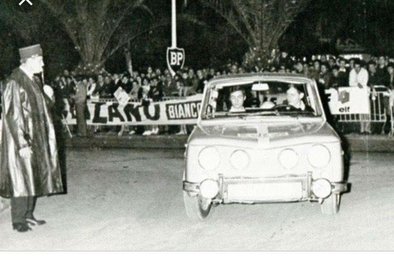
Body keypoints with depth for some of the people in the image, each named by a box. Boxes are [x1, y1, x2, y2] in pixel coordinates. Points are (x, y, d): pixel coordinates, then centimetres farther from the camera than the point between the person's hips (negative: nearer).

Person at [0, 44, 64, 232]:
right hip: (22, 140, -9)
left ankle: (28, 215, 23)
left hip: (37, 138, 9)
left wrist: (47, 96, 3)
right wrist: (22, 143, -23)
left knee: (34, 177, 12)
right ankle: (18, 221, 6)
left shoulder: (34, 80, 10)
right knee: (21, 178, -4)